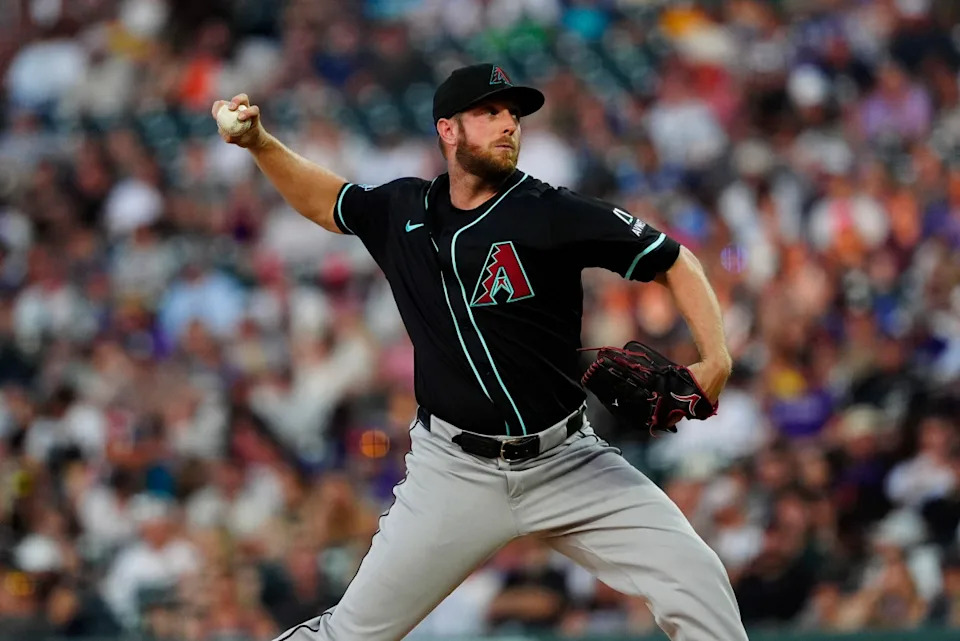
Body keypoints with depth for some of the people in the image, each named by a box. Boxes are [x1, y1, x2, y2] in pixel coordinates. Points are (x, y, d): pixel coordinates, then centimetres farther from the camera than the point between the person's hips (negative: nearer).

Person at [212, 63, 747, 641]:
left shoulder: (554, 213, -10)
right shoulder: (402, 210, 2)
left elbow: (675, 262, -7)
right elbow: (325, 200, 23)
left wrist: (716, 360, -20)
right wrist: (260, 143, 7)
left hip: (567, 462, -1)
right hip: (455, 472, 1)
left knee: (697, 581, -14)